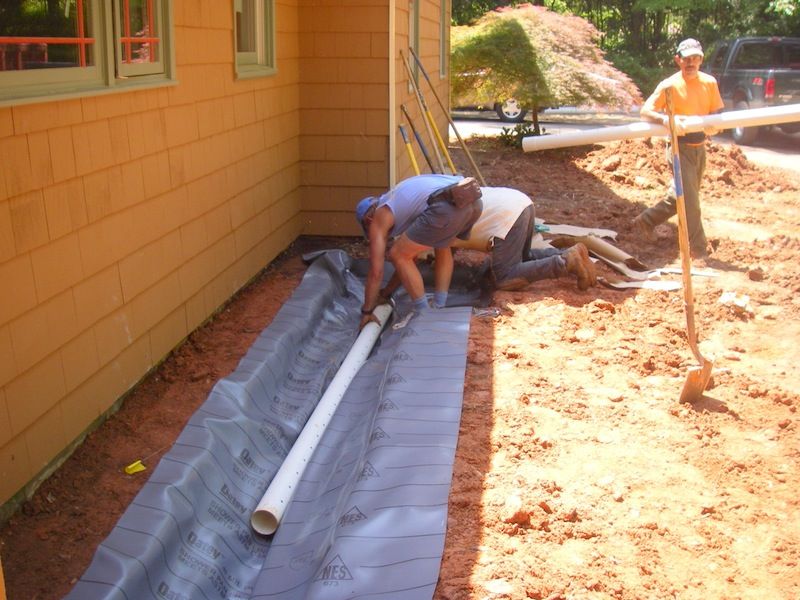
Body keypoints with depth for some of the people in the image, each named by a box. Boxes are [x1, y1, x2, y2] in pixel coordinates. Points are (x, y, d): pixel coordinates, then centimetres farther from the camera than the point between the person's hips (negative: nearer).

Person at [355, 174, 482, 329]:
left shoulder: (378, 218, 19)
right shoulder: (402, 201, 41)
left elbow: (376, 271, 17)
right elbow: (410, 259, 46)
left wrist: (367, 311, 29)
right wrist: (386, 293, 53)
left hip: (447, 206, -8)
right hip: (474, 200, 8)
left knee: (398, 256, 10)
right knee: (442, 245, 36)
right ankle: (439, 310, 32)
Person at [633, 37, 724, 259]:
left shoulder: (709, 83, 2)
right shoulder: (669, 85, -12)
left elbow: (717, 112, 7)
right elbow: (645, 111, -16)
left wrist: (713, 125, -16)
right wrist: (666, 120, -35)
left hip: (700, 147, 6)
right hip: (680, 147, -6)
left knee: (680, 195, 16)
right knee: (690, 199, -9)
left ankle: (646, 221, 35)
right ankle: (698, 247, 1)